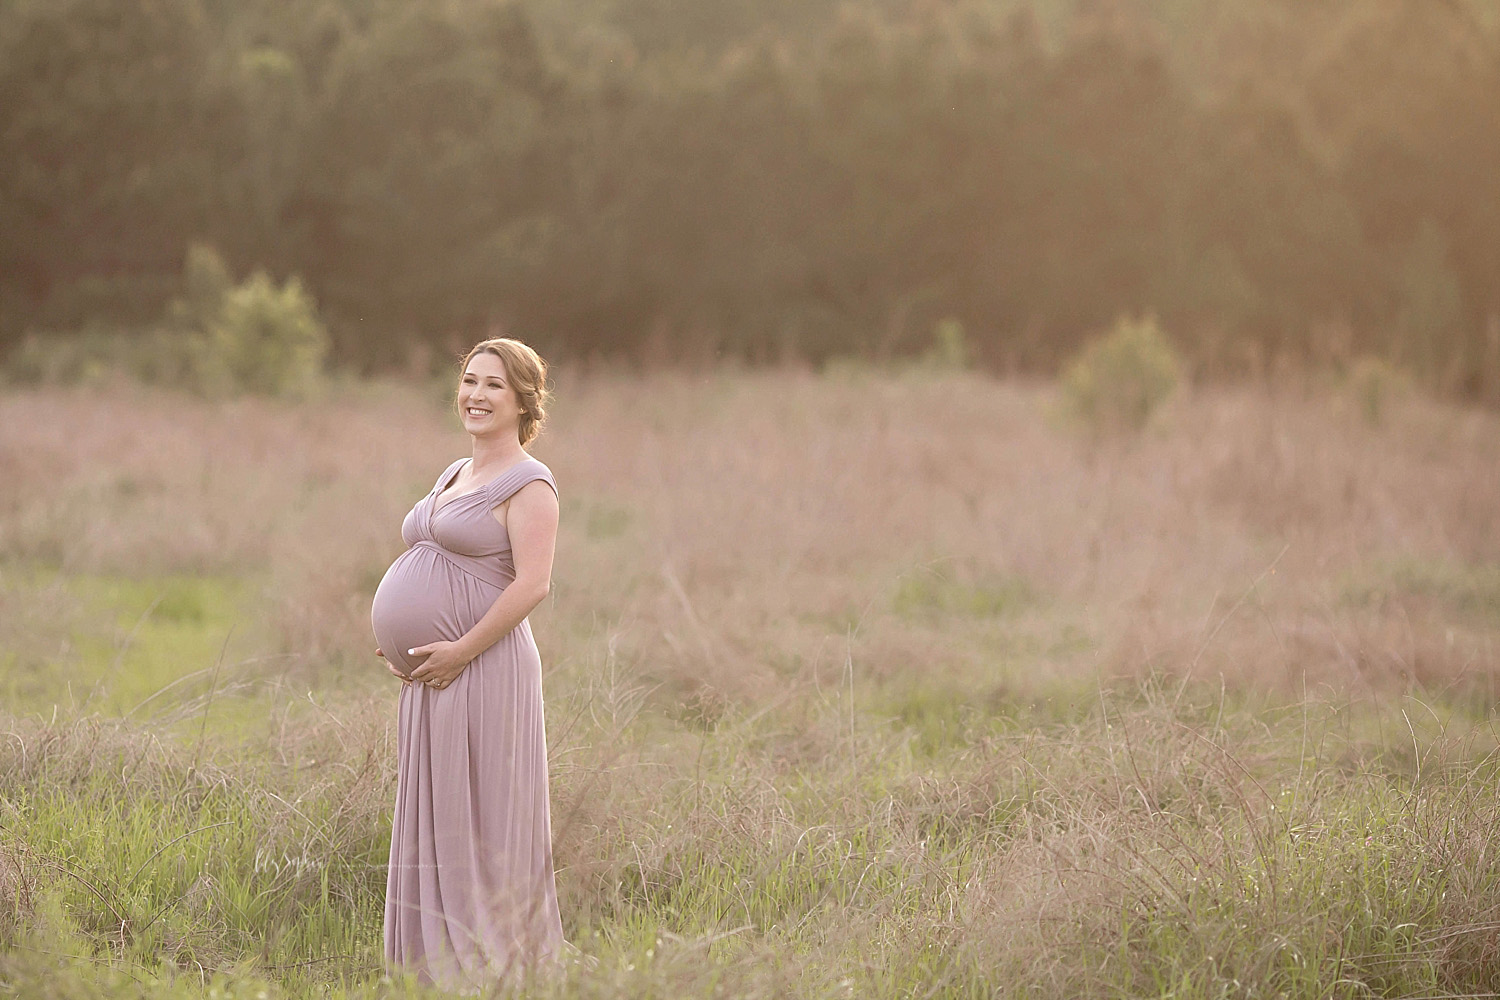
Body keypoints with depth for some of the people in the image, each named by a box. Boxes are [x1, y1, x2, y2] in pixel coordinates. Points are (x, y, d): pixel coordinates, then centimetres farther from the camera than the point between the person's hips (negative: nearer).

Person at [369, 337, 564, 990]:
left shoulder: (528, 484, -9)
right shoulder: (455, 476, 18)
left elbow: (533, 583, -18)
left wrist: (461, 651, -19)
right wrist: (401, 642, 11)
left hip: (482, 673, -9)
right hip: (432, 677, 9)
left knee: (484, 822, -6)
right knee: (433, 820, 10)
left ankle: (496, 962, -1)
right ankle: (443, 963, 16)